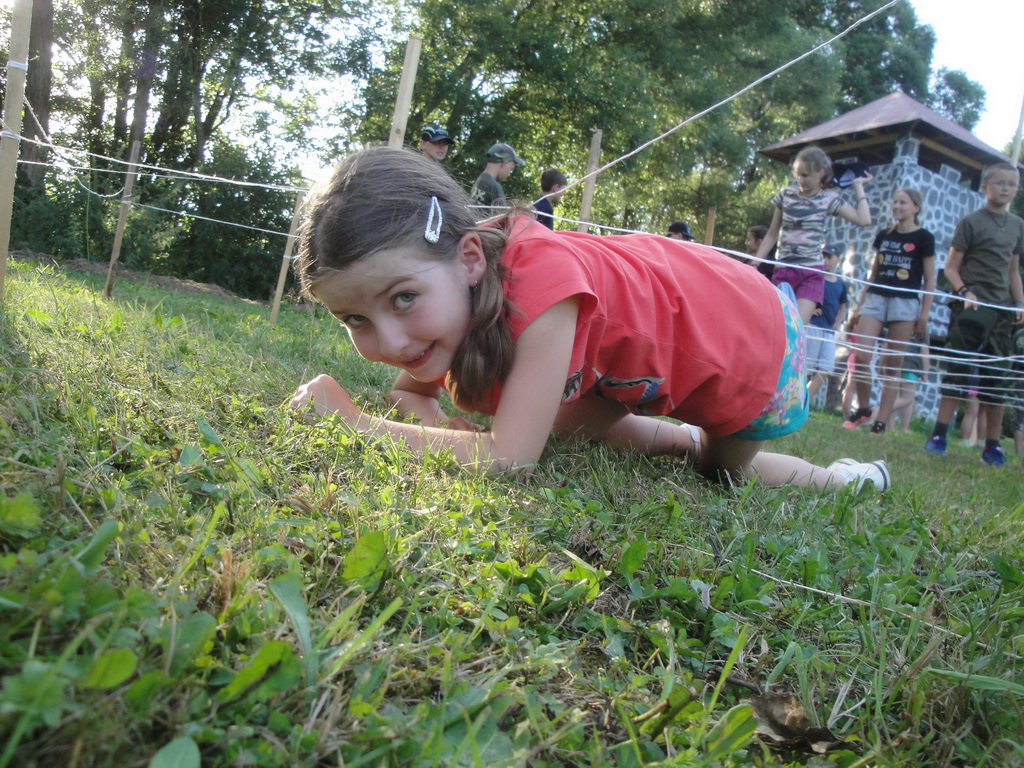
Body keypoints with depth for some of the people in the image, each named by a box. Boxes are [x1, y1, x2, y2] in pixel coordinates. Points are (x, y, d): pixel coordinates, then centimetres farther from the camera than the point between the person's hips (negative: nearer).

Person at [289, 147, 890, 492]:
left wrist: (356, 423, -37)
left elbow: (510, 457, -44)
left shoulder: (539, 275, -43)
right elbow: (409, 391, -6)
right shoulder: (444, 286, -20)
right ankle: (689, 439, 26)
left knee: (723, 470, 19)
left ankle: (839, 477, 47)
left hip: (755, 344, -5)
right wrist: (439, 426, -28)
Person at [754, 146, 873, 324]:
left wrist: (858, 186, 2)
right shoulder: (786, 195, 6)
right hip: (782, 271, 2)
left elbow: (864, 220, -8)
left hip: (811, 273, -2)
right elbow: (772, 235, 13)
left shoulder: (829, 198, 2)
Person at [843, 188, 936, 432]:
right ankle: (863, 408, 7)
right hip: (876, 298, 4)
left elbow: (930, 280, 1)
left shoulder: (924, 238, 2)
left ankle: (882, 421, 2)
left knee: (893, 364, -1)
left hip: (905, 303, -3)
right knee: (861, 356, -11)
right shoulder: (883, 236, 14)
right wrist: (860, 304, 14)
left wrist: (924, 316, -5)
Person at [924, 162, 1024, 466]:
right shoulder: (971, 222, 1)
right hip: (972, 307, -5)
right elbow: (951, 267, -3)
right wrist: (964, 292, -18)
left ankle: (993, 446, 7)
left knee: (998, 378, 4)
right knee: (959, 369, -9)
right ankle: (939, 435, -6)